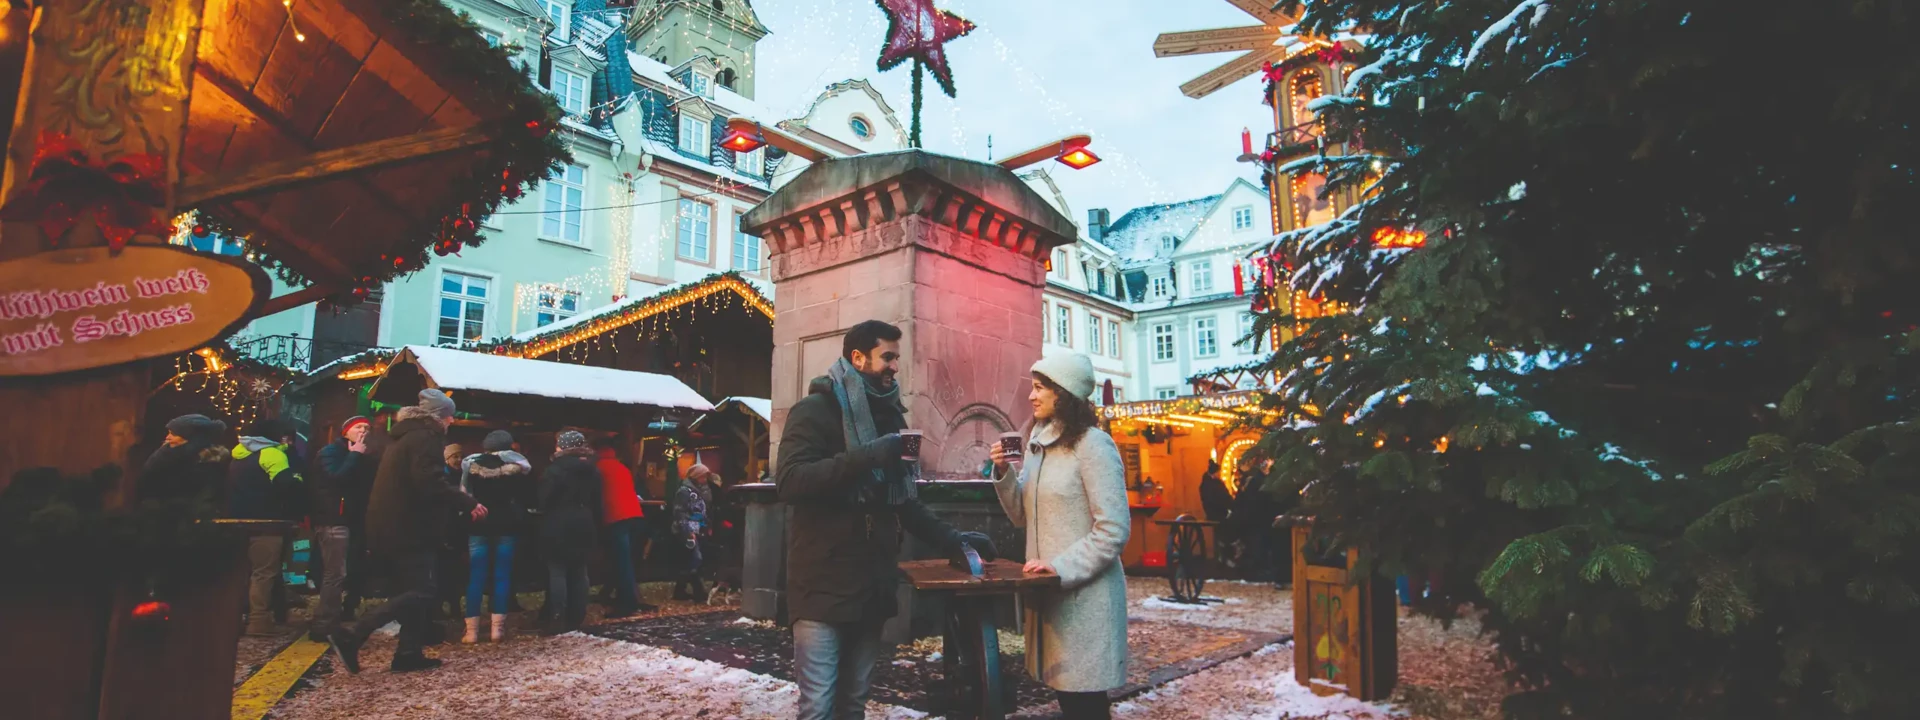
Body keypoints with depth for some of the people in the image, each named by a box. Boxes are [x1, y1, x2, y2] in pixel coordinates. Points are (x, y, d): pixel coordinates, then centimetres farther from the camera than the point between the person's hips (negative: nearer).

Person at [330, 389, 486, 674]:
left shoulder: (407, 437, 19)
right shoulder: (425, 438, -13)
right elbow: (431, 485, -25)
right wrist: (469, 503, -18)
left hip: (392, 528, 10)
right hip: (408, 530, -10)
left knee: (414, 590, 13)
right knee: (418, 592, -7)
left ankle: (409, 654, 13)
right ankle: (351, 637, -11)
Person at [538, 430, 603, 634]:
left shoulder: (556, 469, -10)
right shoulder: (592, 471, 10)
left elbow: (545, 499, -10)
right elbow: (597, 502, 13)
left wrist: (543, 516, 7)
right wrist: (593, 522, 18)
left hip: (558, 526, -6)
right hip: (583, 525, 6)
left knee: (557, 571, -2)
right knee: (579, 571, 8)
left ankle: (559, 618, -5)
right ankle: (576, 618, 10)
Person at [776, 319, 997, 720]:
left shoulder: (889, 416, 16)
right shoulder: (815, 410, -5)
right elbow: (790, 481, -20)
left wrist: (952, 540, 7)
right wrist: (867, 456, -27)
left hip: (871, 585, 6)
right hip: (825, 585, -6)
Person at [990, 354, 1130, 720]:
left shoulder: (1093, 444, -13)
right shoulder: (1038, 443, 10)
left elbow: (1113, 530, -17)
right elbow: (1023, 517, 13)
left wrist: (1063, 568, -20)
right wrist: (1004, 473, -2)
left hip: (1085, 591, -7)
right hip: (1048, 589, 7)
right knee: (1064, 688, 15)